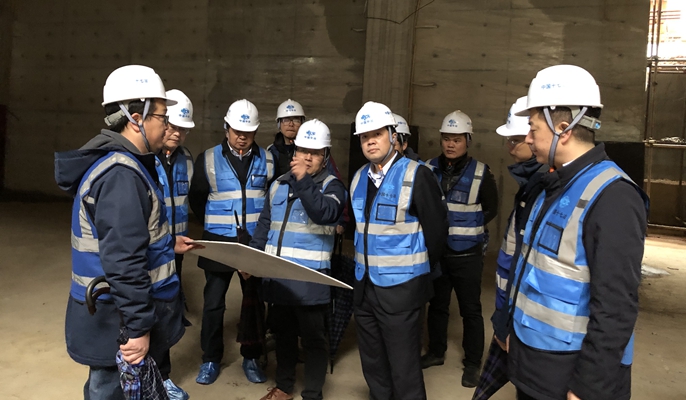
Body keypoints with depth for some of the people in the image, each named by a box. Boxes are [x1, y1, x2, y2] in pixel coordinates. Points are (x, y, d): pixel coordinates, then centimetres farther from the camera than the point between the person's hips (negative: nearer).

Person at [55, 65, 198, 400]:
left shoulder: (118, 163, 9)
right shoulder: (121, 174, -25)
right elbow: (123, 261, -30)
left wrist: (167, 243, 20)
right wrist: (139, 327, -26)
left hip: (117, 315, 10)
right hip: (119, 325, -10)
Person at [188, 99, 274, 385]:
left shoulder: (268, 160, 0)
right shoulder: (208, 159, -2)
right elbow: (196, 199, 9)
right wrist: (214, 225, 11)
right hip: (219, 243, 0)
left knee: (254, 302, 10)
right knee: (213, 303, 7)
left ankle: (251, 358, 27)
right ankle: (211, 360, 24)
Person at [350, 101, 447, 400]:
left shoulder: (416, 176, -13)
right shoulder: (359, 178, 8)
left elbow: (437, 230, -10)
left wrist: (417, 268, 0)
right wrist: (366, 262, 14)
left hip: (401, 287, -6)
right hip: (364, 285, 7)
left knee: (404, 370, 4)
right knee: (372, 365, 20)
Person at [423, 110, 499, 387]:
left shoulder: (480, 173, -8)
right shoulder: (429, 169, -1)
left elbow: (491, 209, 2)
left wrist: (467, 228, -4)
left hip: (467, 254, -3)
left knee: (470, 310, 7)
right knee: (437, 305, 17)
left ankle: (473, 363, 22)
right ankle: (436, 352, 35)